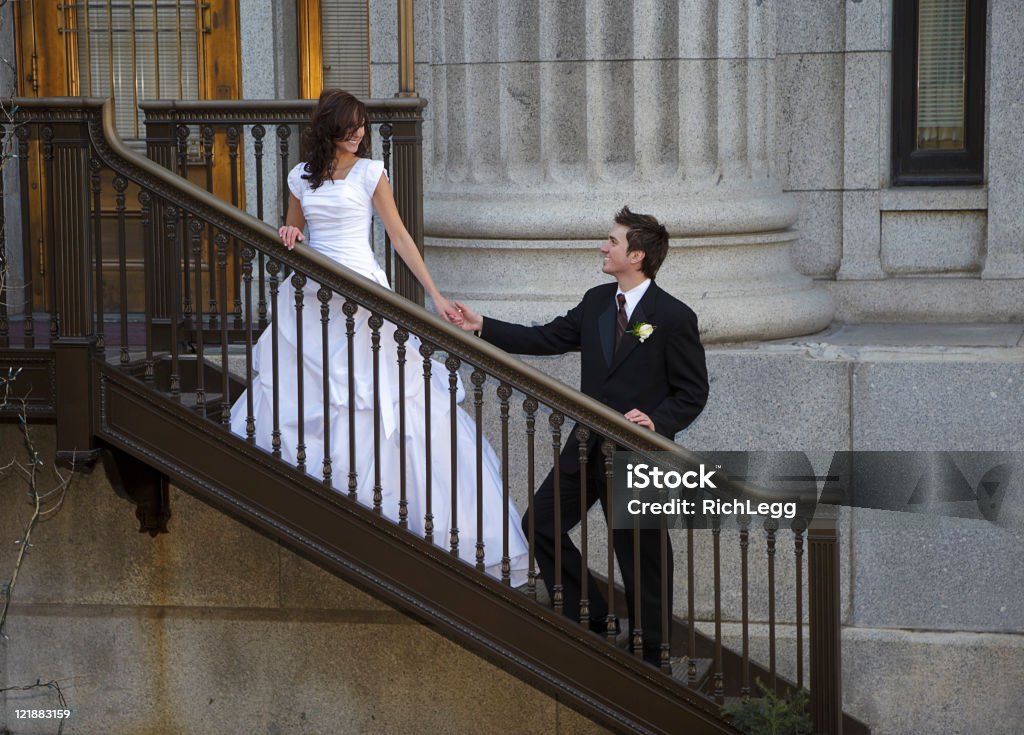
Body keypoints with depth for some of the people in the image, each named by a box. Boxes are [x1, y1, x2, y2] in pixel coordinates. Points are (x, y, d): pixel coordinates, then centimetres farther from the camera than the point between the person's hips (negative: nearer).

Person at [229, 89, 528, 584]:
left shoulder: (370, 172, 0)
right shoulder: (301, 177, 10)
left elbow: (399, 236, -1)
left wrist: (436, 296, -4)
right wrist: (288, 238, -5)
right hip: (309, 296, 4)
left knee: (362, 393, -9)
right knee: (294, 390, 3)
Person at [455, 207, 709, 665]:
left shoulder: (674, 318, -11)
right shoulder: (596, 303, 8)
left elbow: (693, 392, -8)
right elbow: (546, 339, 14)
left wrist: (657, 421, -23)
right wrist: (483, 327, 9)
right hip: (588, 447, 7)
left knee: (641, 557, 1)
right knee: (541, 524, 10)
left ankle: (649, 656, 15)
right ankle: (592, 620, 21)